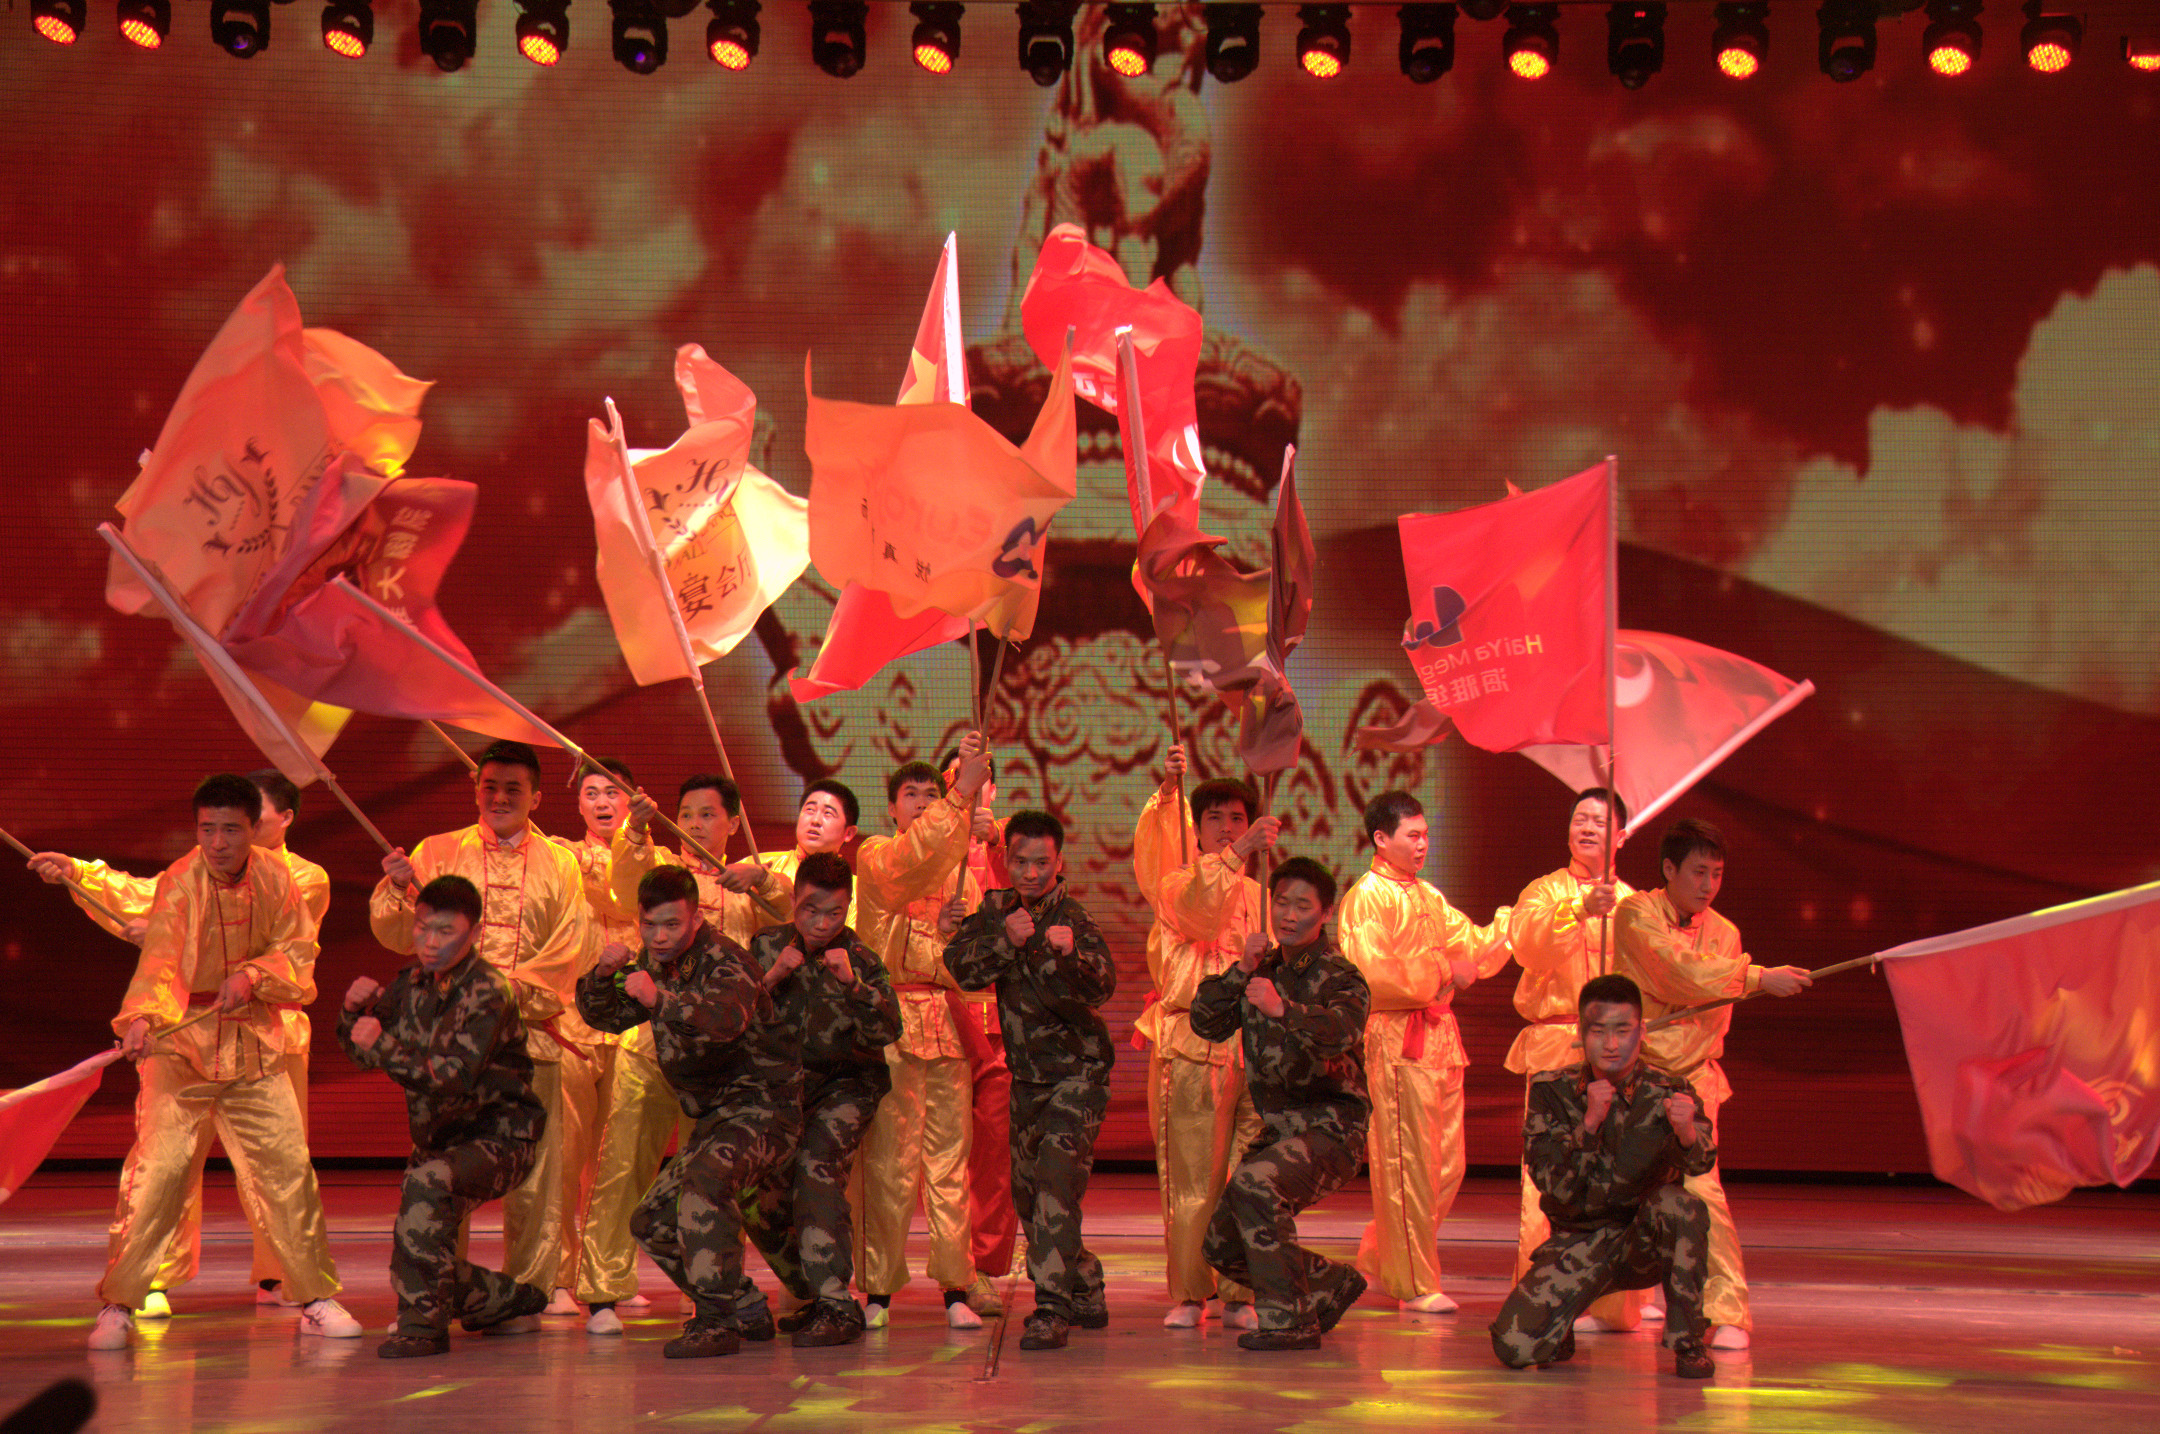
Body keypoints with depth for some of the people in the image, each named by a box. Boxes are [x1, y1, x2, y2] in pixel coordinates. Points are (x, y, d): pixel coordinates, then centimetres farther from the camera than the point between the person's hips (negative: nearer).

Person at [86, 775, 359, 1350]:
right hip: (180, 1046, -4)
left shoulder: (274, 877, -1)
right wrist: (141, 1019, -44)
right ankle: (117, 1306, -1)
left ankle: (316, 1300, 16)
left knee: (288, 1170, 4)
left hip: (254, 1046, 4)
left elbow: (297, 951, 4)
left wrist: (253, 976, -16)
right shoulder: (180, 884, -15)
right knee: (156, 1169, -12)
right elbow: (159, 958, -27)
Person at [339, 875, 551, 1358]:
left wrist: (382, 1046, -34)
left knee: (427, 1183, -37)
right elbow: (360, 1053, 8)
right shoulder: (412, 983, 2)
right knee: (410, 1267, 9)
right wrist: (355, 1010, -12)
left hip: (498, 1137, -8)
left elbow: (452, 1076, -30)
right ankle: (511, 1300, 35)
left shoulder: (487, 993, -19)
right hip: (440, 1138, 8)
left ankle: (424, 1322, -29)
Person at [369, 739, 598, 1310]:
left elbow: (571, 950, 3)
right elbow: (400, 937, 7)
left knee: (537, 1175, -2)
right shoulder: (438, 853, 13)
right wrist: (398, 890, -14)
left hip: (535, 1034, 1)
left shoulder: (559, 864, 12)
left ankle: (530, 1292, 6)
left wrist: (508, 992, -11)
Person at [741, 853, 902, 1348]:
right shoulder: (768, 946, -1)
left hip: (847, 1084, -4)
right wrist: (771, 979, -20)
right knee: (757, 1198, -1)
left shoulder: (861, 959, -10)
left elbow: (887, 1031, -21)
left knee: (817, 1164, -28)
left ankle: (837, 1306, -27)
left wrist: (851, 982, -34)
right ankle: (811, 1294, 23)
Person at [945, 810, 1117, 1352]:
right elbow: (960, 965, -8)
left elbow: (1102, 985, -32)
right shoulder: (997, 909, 2)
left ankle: (1053, 1307, -21)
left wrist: (1071, 952, -51)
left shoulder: (1073, 918, -17)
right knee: (1027, 1189, 13)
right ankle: (1087, 1294, 31)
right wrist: (1006, 939, -24)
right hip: (1027, 1075, 7)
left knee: (1056, 1179, -20)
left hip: (1077, 1071, -7)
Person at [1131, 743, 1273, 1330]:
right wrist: (1240, 853, -25)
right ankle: (1188, 1295, 3)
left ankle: (1240, 1294, 5)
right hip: (1191, 1044, -3)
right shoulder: (1177, 883, 8)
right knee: (1191, 1173, -4)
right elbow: (1198, 908, -15)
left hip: (1250, 1041, 3)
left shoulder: (1259, 894, 20)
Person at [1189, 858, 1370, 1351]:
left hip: (1330, 1127, -8)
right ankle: (1333, 1284, 31)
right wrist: (1240, 971, -11)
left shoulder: (1341, 978, -11)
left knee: (1255, 1183, -33)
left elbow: (1338, 1032, -33)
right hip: (1278, 1126, 8)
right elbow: (1207, 1023, 3)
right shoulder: (1264, 969, 9)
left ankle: (1289, 1319, -25)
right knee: (1223, 1245, 9)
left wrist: (1283, 1008, -52)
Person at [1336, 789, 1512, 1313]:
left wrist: (1515, 920, 4)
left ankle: (1381, 1261, 23)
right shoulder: (1367, 896, -8)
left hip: (1440, 1034, 9)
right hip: (1396, 1038, -9)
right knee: (1408, 1165, -5)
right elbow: (1373, 972, -19)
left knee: (1446, 1164, 10)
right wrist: (1442, 973, -13)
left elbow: (1475, 947, 21)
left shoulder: (1428, 896, 19)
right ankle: (1414, 1284, 1)